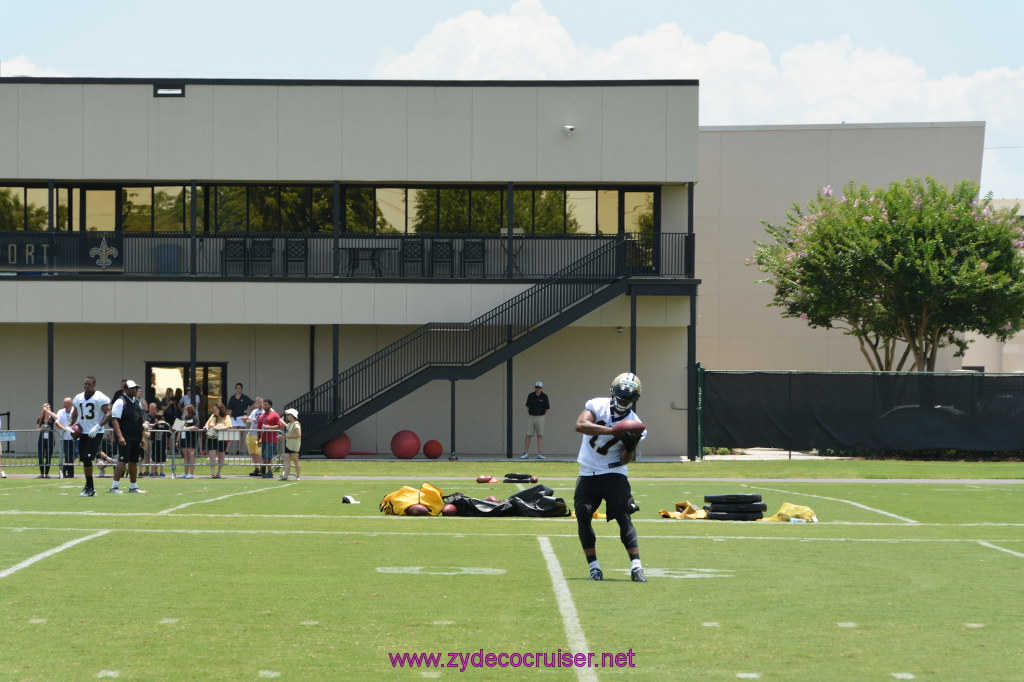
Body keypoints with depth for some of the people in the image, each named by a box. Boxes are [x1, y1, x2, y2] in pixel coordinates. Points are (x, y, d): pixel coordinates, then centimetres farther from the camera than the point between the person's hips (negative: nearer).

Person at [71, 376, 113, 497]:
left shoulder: (100, 398, -8)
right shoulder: (78, 398, 12)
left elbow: (108, 414, -12)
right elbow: (74, 414, 24)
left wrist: (97, 426, -23)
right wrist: (69, 426, 6)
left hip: (96, 433, -7)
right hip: (83, 432, 7)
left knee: (87, 458, -16)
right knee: (84, 459, 6)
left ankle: (89, 488, -8)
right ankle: (89, 488, 15)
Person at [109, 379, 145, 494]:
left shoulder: (137, 402, 16)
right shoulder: (120, 402, -8)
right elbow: (115, 420, -14)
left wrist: (141, 437, 20)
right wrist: (120, 436, -23)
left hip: (136, 438, 8)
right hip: (125, 437, -8)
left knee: (134, 461, 10)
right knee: (123, 460, -13)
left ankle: (134, 487, 17)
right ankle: (115, 486, -10)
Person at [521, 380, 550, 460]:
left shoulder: (544, 396, -1)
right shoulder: (530, 396, 5)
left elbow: (547, 408, 5)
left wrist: (541, 415, 3)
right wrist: (529, 415, 7)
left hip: (540, 417, -2)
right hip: (531, 417, 2)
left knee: (540, 436, -2)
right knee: (528, 436, 0)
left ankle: (540, 454, -1)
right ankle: (526, 453, 6)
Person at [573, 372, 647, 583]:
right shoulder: (597, 405, -7)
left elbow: (625, 460, -4)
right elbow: (580, 425, -27)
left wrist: (630, 448, -27)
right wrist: (613, 431, -34)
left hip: (614, 473, -1)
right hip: (588, 473, 1)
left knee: (623, 516, -15)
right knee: (583, 517, -7)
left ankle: (636, 566, -17)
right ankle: (594, 566, 5)